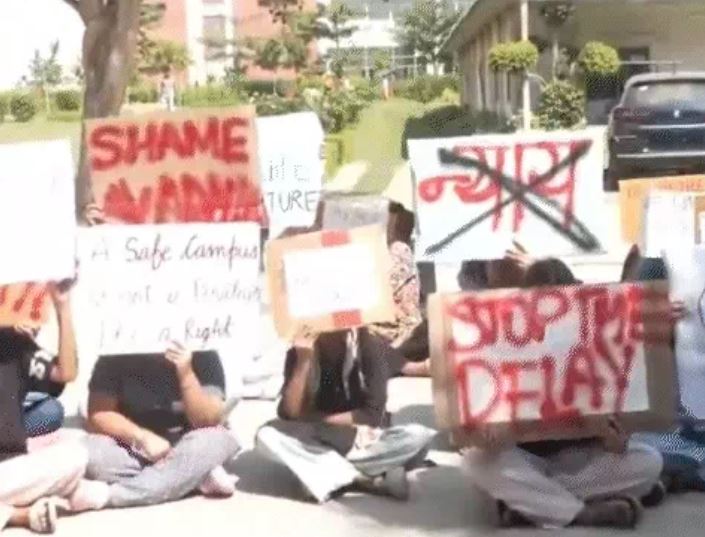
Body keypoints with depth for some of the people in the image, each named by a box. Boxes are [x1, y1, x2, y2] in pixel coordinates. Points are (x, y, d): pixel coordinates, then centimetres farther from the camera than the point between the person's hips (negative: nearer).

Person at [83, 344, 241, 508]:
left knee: (220, 439, -30)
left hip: (184, 450, 0)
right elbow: (97, 415, -14)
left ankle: (115, 494, -30)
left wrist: (186, 374, -31)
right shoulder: (116, 358, -11)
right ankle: (200, 479, -21)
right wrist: (143, 437, -28)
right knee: (92, 451, -31)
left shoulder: (204, 357, -11)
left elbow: (208, 422, -18)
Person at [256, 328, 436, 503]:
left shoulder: (370, 346, -15)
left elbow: (373, 415, -18)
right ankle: (360, 480, -27)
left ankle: (332, 478, -24)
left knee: (419, 436, -28)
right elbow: (289, 413, -20)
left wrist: (317, 419, -13)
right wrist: (303, 361, -30)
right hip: (318, 441, 2)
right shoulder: (300, 351, -11)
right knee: (267, 435, -28)